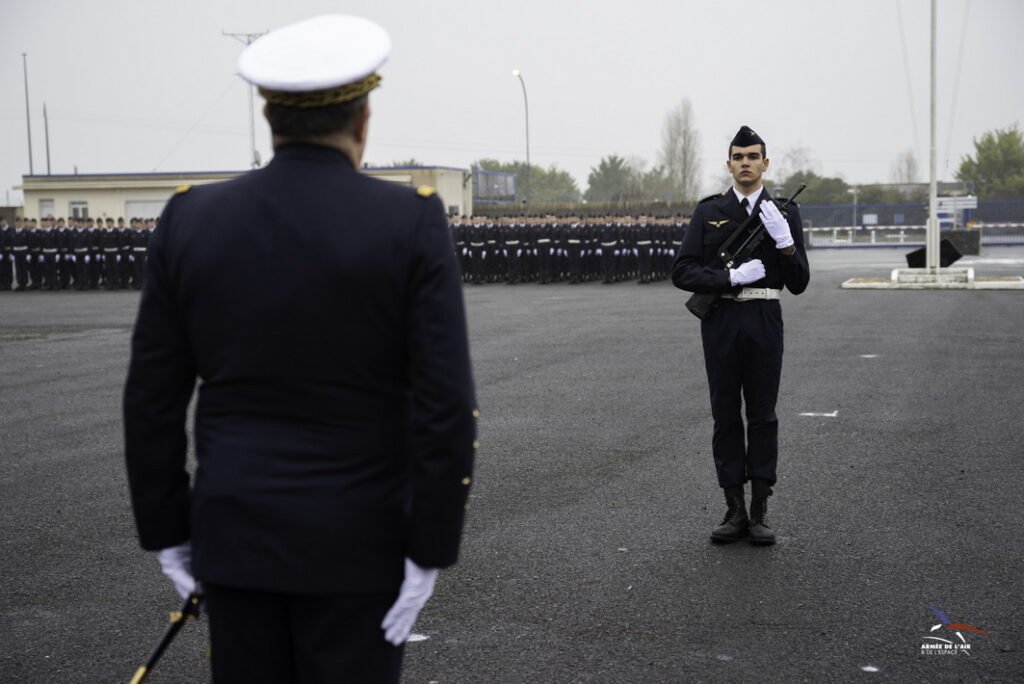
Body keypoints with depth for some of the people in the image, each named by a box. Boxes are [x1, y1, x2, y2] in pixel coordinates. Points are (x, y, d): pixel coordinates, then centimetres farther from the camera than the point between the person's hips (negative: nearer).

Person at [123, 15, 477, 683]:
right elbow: (446, 405, -16)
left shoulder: (191, 219, -3)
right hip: (356, 543, -3)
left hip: (235, 533, 3)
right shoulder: (412, 221, -12)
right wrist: (429, 550, -8)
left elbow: (152, 401, 0)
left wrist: (166, 530, 9)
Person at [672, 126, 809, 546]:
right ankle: (734, 511, 10)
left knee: (762, 414, 2)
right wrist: (731, 277, -14)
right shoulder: (709, 212, 5)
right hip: (720, 320, 1)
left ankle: (760, 512, 8)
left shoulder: (785, 214, 5)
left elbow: (799, 283, 2)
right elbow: (682, 272, -2)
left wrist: (785, 242, -14)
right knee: (725, 414, 4)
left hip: (764, 321, 0)